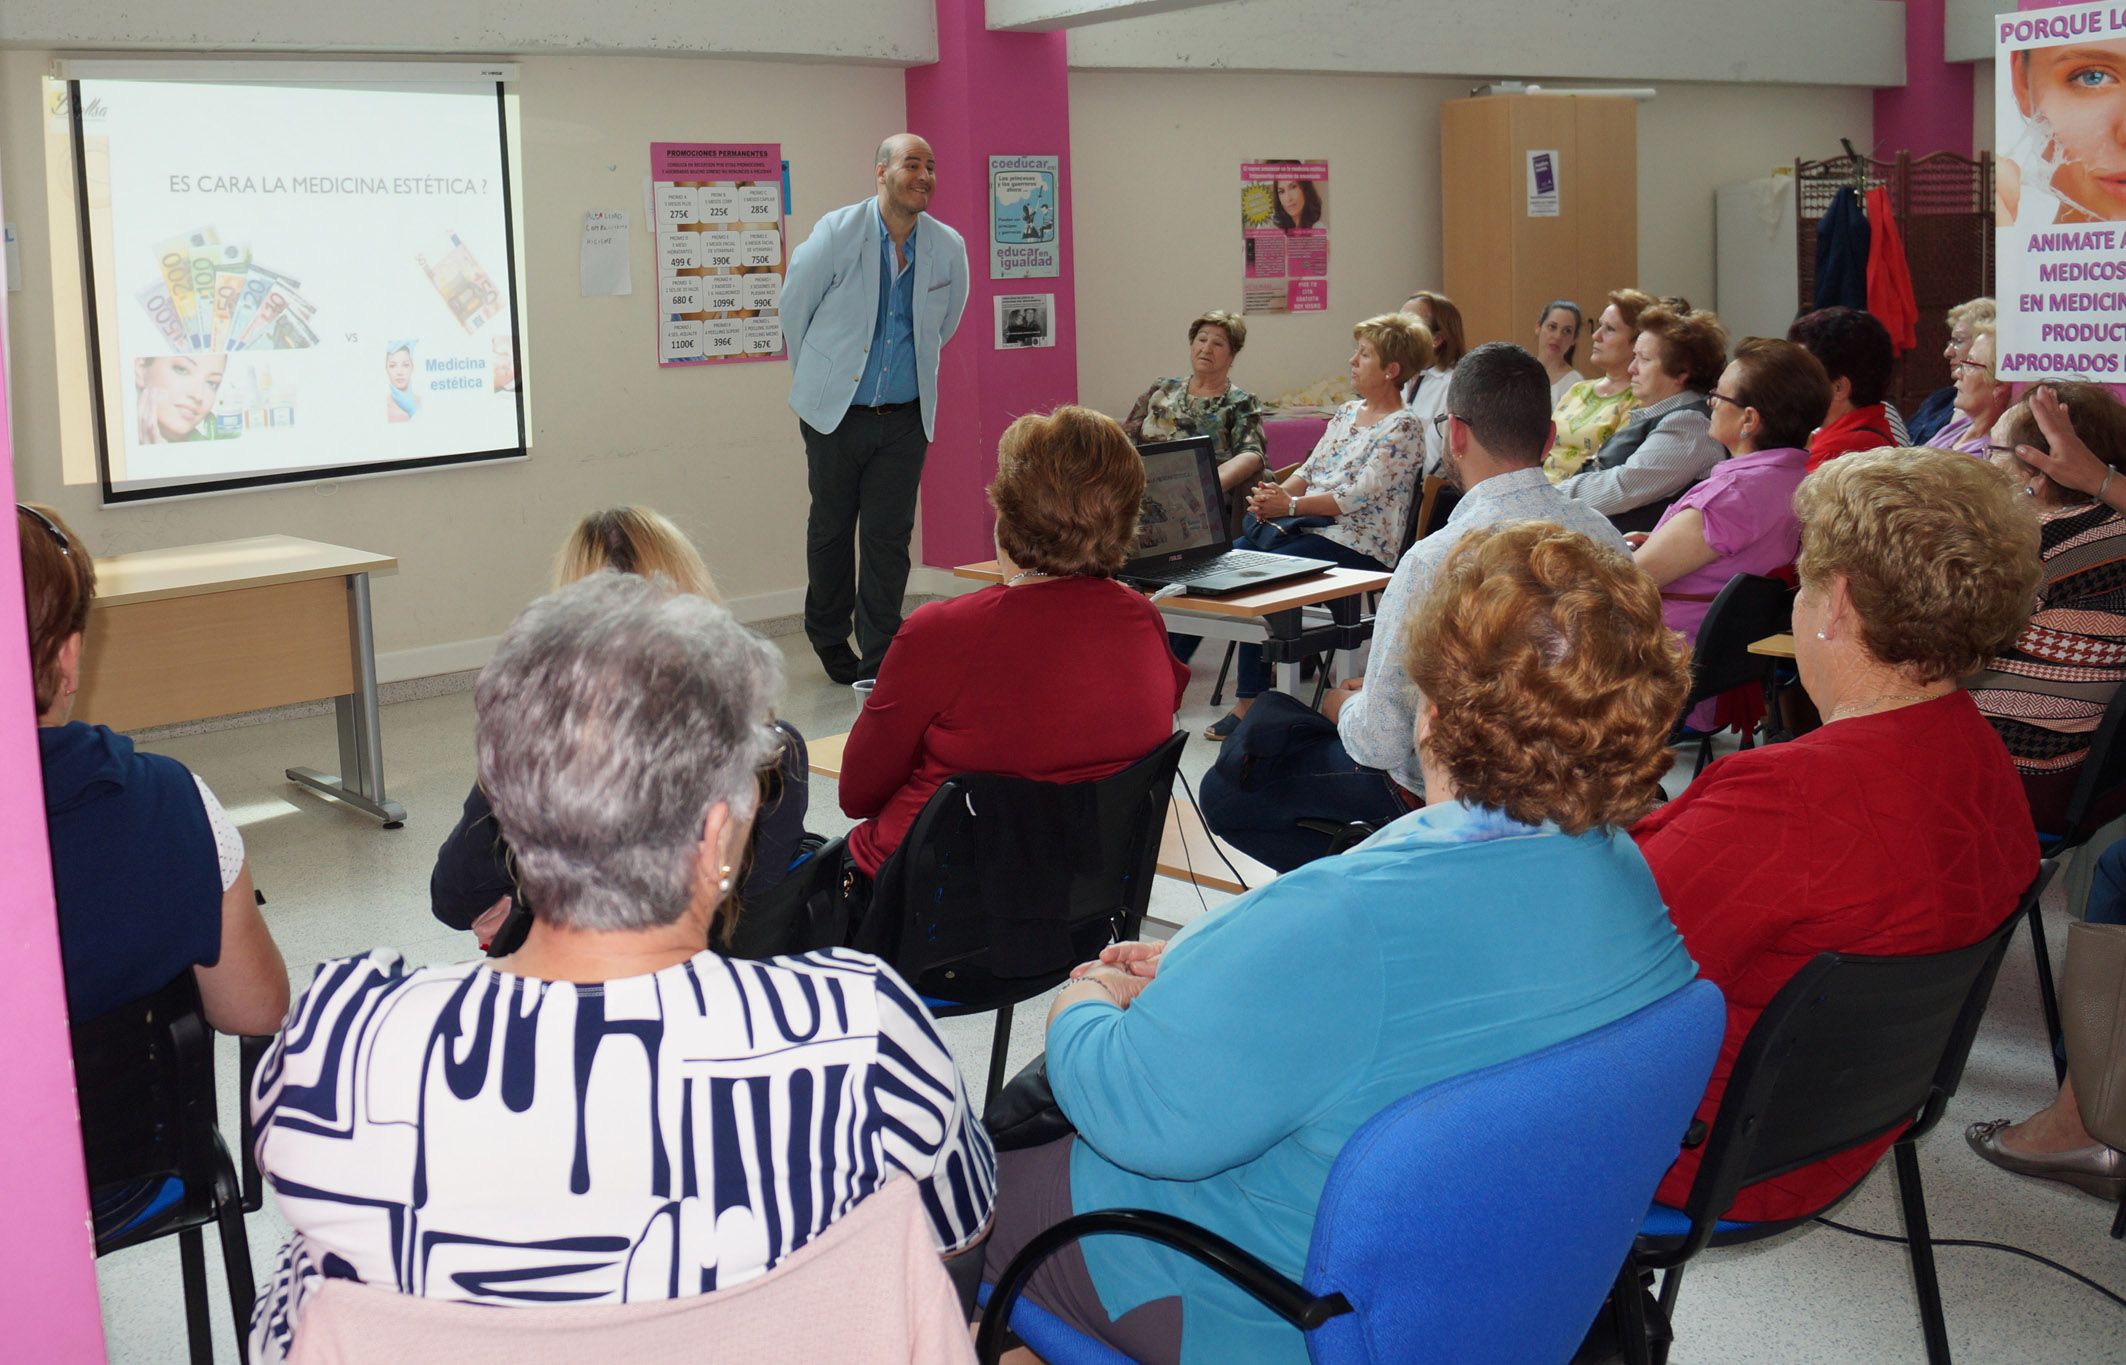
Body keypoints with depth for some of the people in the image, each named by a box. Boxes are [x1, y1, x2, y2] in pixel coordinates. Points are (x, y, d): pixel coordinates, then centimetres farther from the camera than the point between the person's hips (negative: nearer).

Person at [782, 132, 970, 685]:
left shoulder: (949, 248, -2)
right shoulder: (838, 232, -11)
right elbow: (794, 307, 3)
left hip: (905, 417, 2)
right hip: (836, 411, -1)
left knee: (889, 539, -2)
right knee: (831, 530, 12)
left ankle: (878, 664, 6)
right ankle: (828, 639, 34)